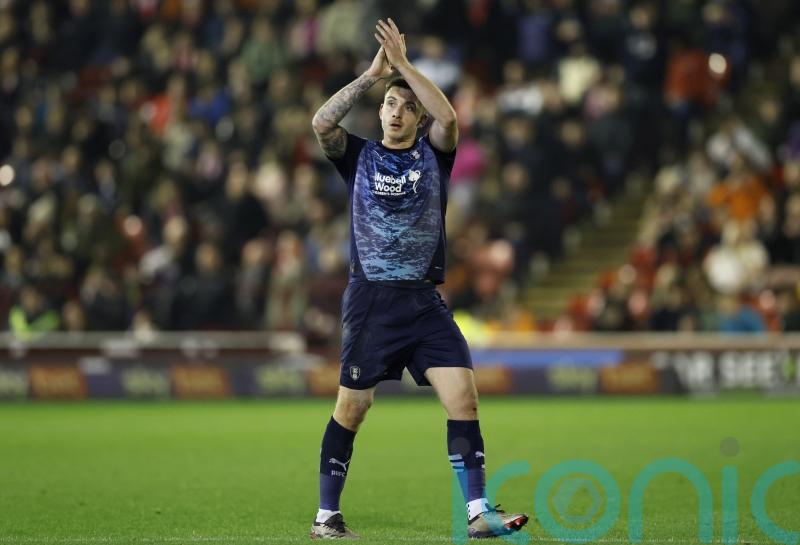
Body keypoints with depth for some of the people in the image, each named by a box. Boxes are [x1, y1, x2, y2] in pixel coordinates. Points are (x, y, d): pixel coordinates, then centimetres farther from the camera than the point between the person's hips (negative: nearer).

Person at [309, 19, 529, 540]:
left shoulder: (433, 155, 7)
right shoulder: (359, 156, 6)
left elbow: (448, 118, -13)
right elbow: (321, 123, -12)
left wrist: (403, 64, -13)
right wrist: (372, 76, -14)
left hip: (424, 302, 1)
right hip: (370, 300, -1)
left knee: (463, 394, -11)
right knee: (352, 407, 1)